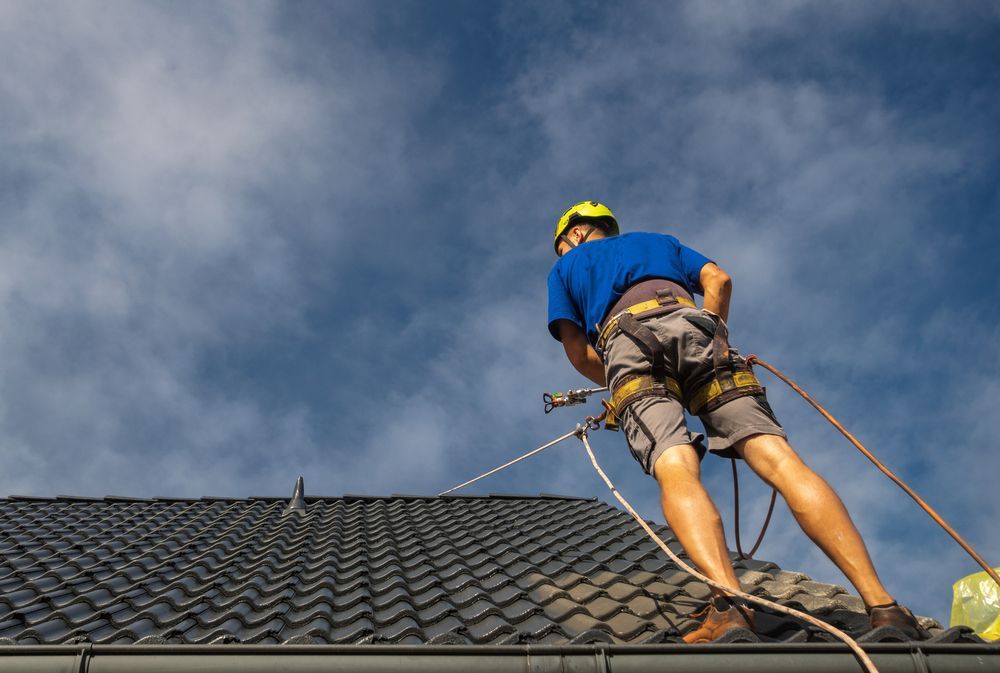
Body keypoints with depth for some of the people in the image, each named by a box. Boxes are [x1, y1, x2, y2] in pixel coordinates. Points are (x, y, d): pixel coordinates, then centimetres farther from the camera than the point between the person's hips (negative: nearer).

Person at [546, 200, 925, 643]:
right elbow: (718, 279, 23)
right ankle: (883, 606, -28)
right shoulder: (657, 241, 41)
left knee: (675, 469, -23)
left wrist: (620, 386, 34)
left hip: (625, 342, -2)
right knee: (777, 458, -13)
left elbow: (578, 353, 22)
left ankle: (730, 606, -50)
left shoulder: (565, 267, 34)